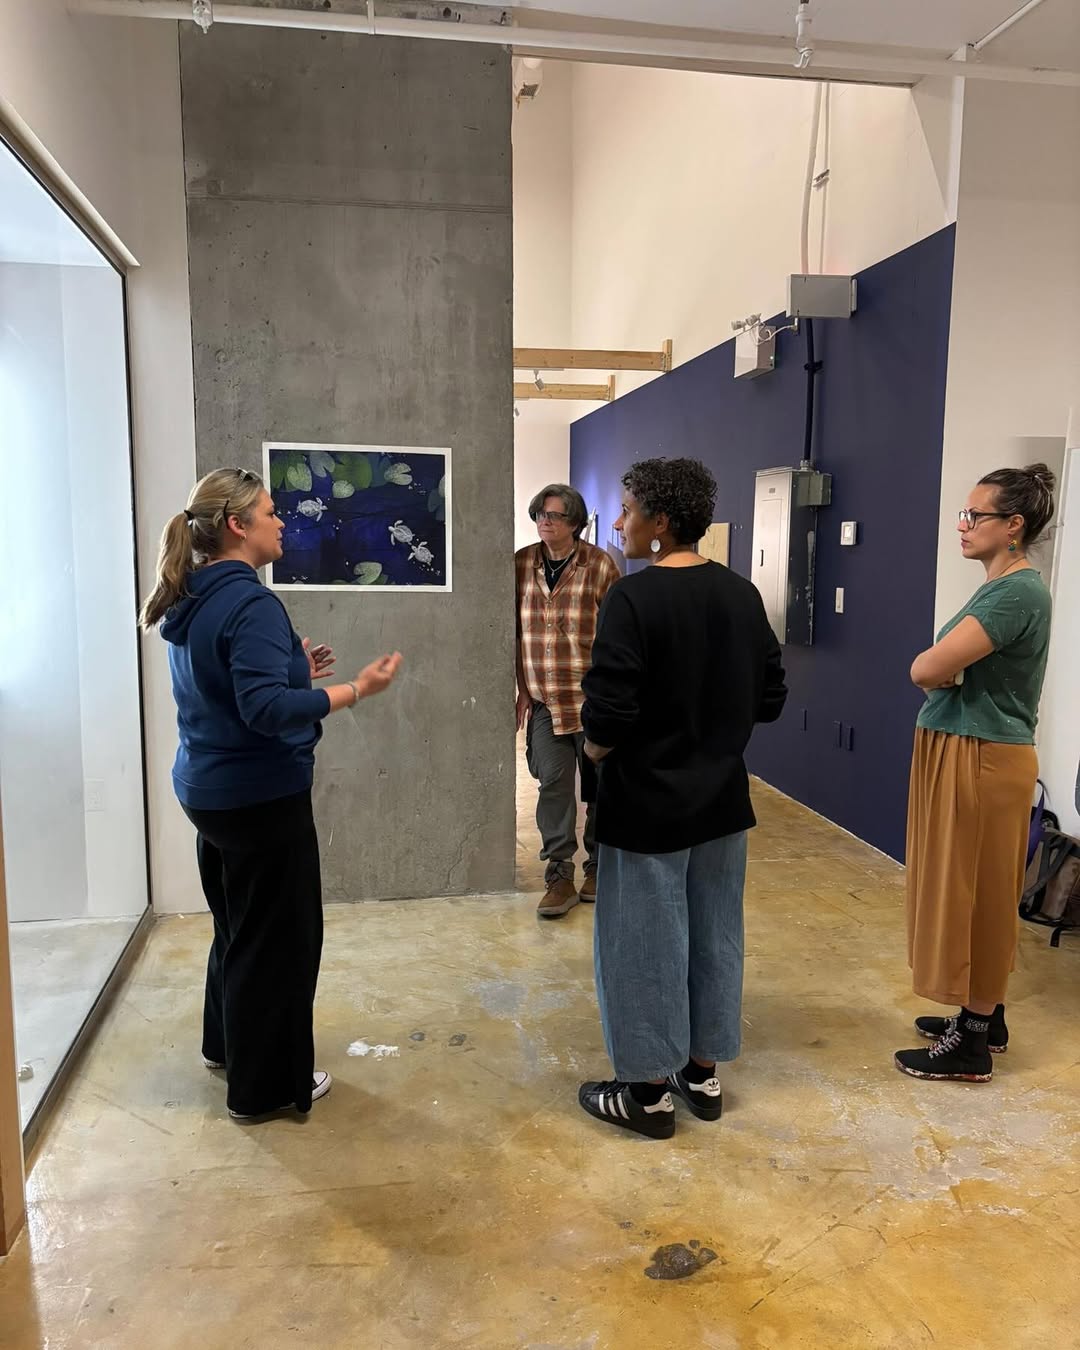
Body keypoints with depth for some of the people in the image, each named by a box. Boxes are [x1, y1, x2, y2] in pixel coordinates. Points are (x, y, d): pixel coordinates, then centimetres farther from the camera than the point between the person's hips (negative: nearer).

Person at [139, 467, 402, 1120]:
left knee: (238, 923, 25)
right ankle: (269, 1085, 21)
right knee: (279, 938, 6)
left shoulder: (192, 599, 7)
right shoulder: (251, 602, -22)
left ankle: (228, 1045, 43)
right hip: (261, 796, -10)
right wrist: (356, 689, -28)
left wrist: (291, 667, 16)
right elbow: (266, 710, -30)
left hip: (210, 790, 10)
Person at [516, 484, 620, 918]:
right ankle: (559, 875, 11)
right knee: (553, 783, 1)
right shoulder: (521, 564, 4)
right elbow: (515, 632, 9)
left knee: (599, 785, 8)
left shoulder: (600, 566, -6)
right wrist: (522, 690, 7)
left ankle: (598, 866, 27)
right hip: (544, 700, 2)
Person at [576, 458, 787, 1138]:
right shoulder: (742, 594, 1)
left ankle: (650, 1090, 22)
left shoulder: (635, 597, -19)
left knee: (646, 944, 8)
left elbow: (608, 715, -23)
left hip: (648, 804, -6)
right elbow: (770, 698, 5)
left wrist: (596, 750, -2)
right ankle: (703, 1072, 33)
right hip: (723, 800, 7)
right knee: (715, 937, 18)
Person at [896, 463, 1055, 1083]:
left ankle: (973, 1045, 16)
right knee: (972, 894, 18)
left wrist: (942, 665, -6)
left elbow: (925, 669, -25)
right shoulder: (1001, 588, 12)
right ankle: (986, 1018, 33)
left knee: (974, 895, 2)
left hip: (981, 762, -9)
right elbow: (941, 670, 12)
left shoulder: (1019, 591, -19)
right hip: (959, 754, 9)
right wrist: (953, 666, -8)